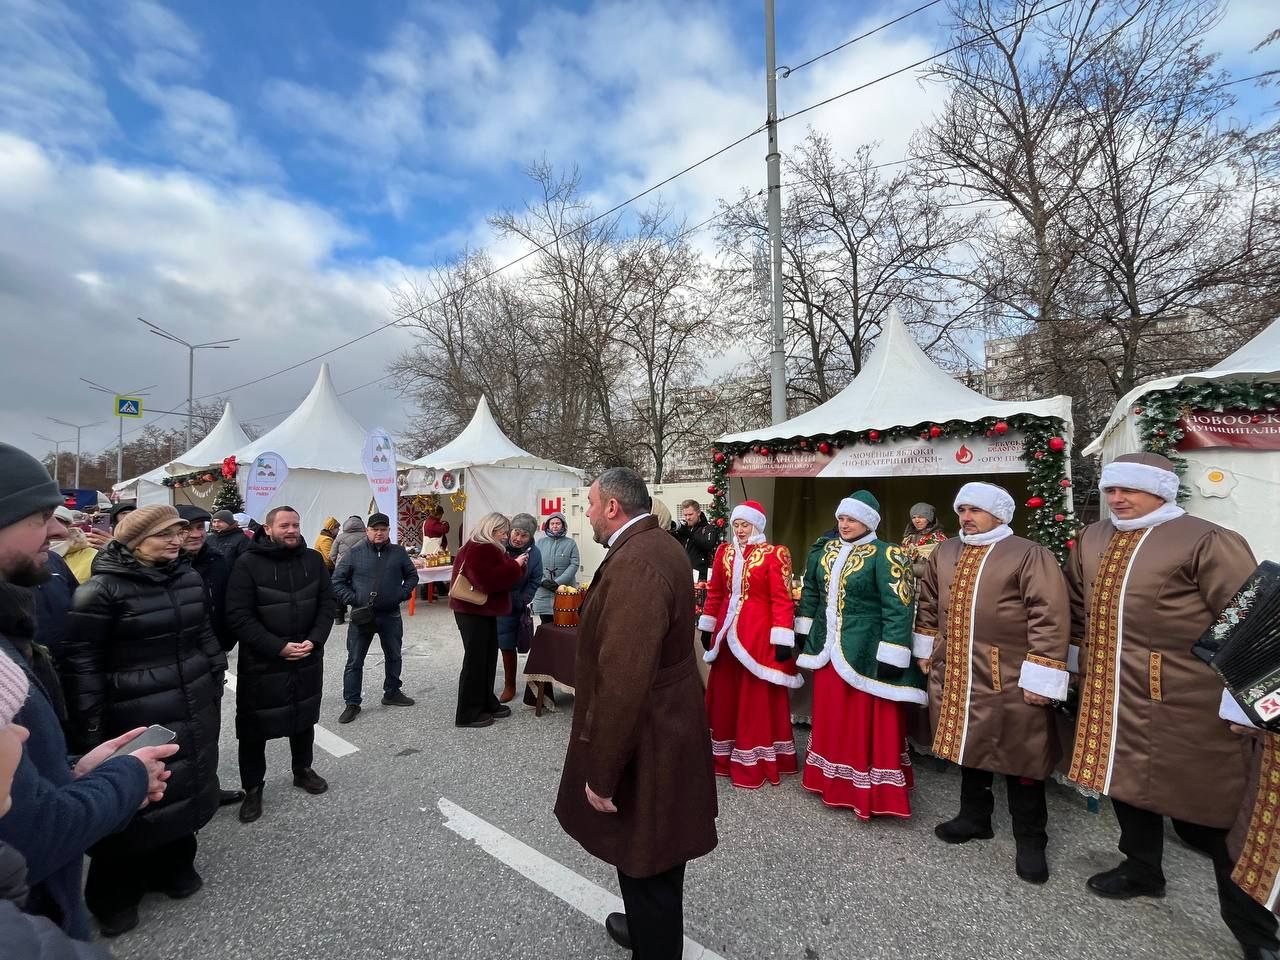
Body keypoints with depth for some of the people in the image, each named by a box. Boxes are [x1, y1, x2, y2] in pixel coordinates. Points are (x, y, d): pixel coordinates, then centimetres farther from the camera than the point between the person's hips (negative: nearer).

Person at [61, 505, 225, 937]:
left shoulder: (188, 576, 3)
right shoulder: (103, 587, -14)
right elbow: (81, 658, -12)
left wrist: (216, 683, 13)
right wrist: (91, 723, -12)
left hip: (193, 708, 5)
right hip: (136, 715, -5)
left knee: (187, 784, 17)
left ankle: (175, 865, 39)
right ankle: (114, 894, 33)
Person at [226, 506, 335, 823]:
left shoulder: (313, 560, 1)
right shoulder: (248, 564, -12)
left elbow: (327, 604, 3)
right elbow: (238, 615, -16)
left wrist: (314, 640, -12)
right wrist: (278, 647, -20)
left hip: (307, 658, 4)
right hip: (261, 662, -4)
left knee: (304, 717, 19)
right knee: (254, 726, 7)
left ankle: (303, 770, 39)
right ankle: (253, 788, 27)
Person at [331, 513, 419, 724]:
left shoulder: (398, 552, 3)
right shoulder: (354, 553, -4)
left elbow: (412, 575, 14)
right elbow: (337, 581, 0)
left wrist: (403, 594, -1)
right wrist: (352, 599, -10)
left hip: (391, 615, 3)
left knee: (394, 656, 15)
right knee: (355, 661, 3)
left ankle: (392, 693, 33)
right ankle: (352, 703, 15)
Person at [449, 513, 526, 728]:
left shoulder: (488, 549, 15)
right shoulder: (477, 550, -19)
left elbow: (501, 576, 16)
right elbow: (489, 581, -30)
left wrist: (516, 565, -1)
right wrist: (515, 566, -22)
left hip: (483, 611, 10)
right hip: (473, 612, -10)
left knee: (488, 658, 15)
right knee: (475, 660, -3)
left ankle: (486, 703, 25)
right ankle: (467, 714, 6)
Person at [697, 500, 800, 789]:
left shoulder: (774, 555, -7)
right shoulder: (724, 552, 7)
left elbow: (782, 599, -11)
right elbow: (714, 593, 12)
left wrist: (782, 640, -15)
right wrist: (707, 628, 13)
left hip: (758, 633, -5)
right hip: (728, 632, 5)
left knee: (756, 697, 4)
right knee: (724, 695, 13)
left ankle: (754, 763, 17)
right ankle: (725, 755, 29)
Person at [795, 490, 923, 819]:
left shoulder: (885, 555, -13)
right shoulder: (825, 551, 7)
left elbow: (899, 607, -17)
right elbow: (810, 591, 17)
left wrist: (890, 656, -20)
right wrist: (803, 631, 16)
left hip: (866, 653, -6)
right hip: (828, 649, 6)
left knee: (867, 722, 5)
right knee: (832, 718, 18)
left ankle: (870, 791, 20)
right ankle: (833, 780, 35)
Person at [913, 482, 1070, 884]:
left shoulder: (1030, 556, -11)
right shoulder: (944, 553, 8)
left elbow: (1050, 618, -16)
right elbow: (927, 603, 19)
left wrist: (1039, 677, -17)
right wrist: (926, 649, 19)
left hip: (1009, 683, -5)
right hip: (955, 676, 6)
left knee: (1019, 760, 8)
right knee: (968, 745, 19)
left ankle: (1030, 841, 26)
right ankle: (974, 817, 38)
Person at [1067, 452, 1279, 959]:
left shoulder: (1206, 541, -12)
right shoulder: (1092, 539, 8)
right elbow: (1078, 607, 19)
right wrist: (1080, 658, 20)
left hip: (1182, 700, -6)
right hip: (1109, 695, 6)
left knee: (1203, 807, 3)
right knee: (1126, 777, 20)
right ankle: (1141, 869, 43)